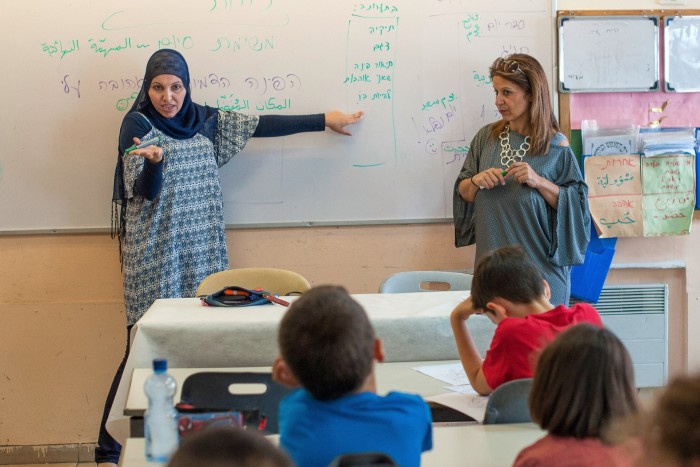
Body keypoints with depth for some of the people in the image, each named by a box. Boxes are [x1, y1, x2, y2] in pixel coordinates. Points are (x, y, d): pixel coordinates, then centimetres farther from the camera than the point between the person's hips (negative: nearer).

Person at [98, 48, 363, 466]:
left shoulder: (204, 120, 9)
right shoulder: (137, 124, -5)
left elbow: (263, 125, 12)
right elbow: (146, 191, -12)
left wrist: (325, 120, 13)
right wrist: (154, 160, -33)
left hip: (201, 254, 5)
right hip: (155, 257, -5)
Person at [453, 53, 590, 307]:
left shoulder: (556, 146, -3)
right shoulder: (486, 138, 6)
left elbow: (575, 203, -4)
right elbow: (463, 194, 11)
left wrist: (539, 182, -17)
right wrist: (476, 181, -10)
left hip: (540, 263, -3)